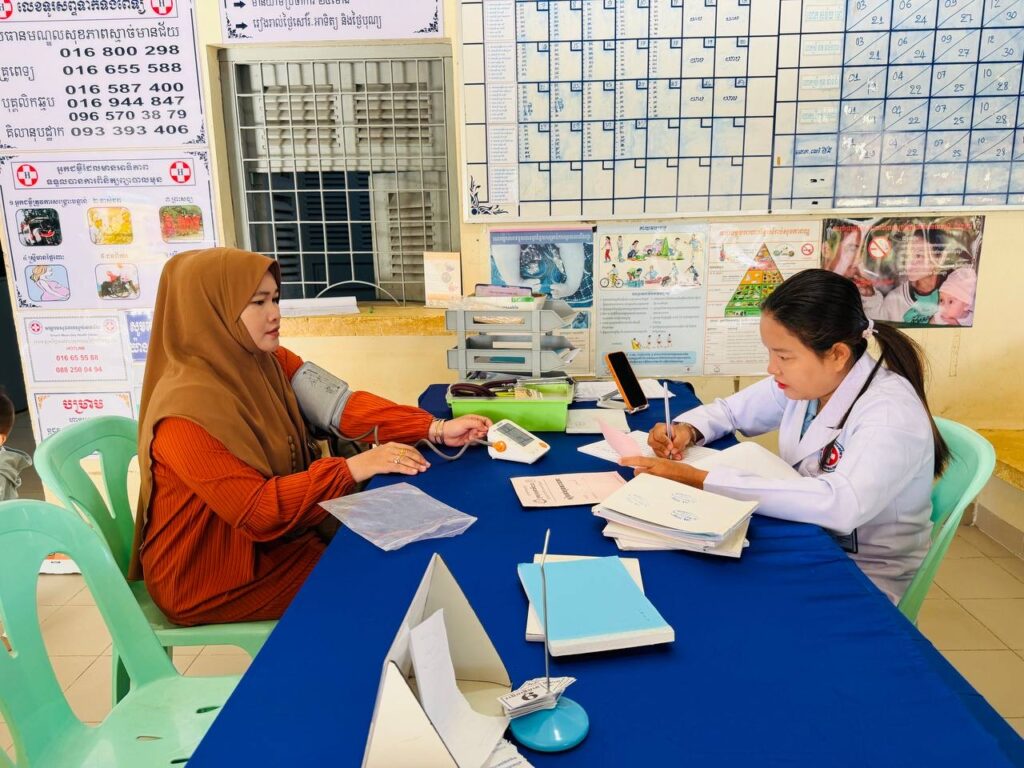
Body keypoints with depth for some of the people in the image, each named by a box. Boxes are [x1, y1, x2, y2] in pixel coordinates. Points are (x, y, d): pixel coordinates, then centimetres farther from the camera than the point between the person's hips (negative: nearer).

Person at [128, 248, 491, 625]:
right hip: (214, 578, -7)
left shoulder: (266, 361, -5)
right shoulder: (186, 410, -29)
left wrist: (436, 429, -20)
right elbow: (257, 509, -30)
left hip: (268, 537, 7)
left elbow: (340, 404, -11)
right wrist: (354, 467, -32)